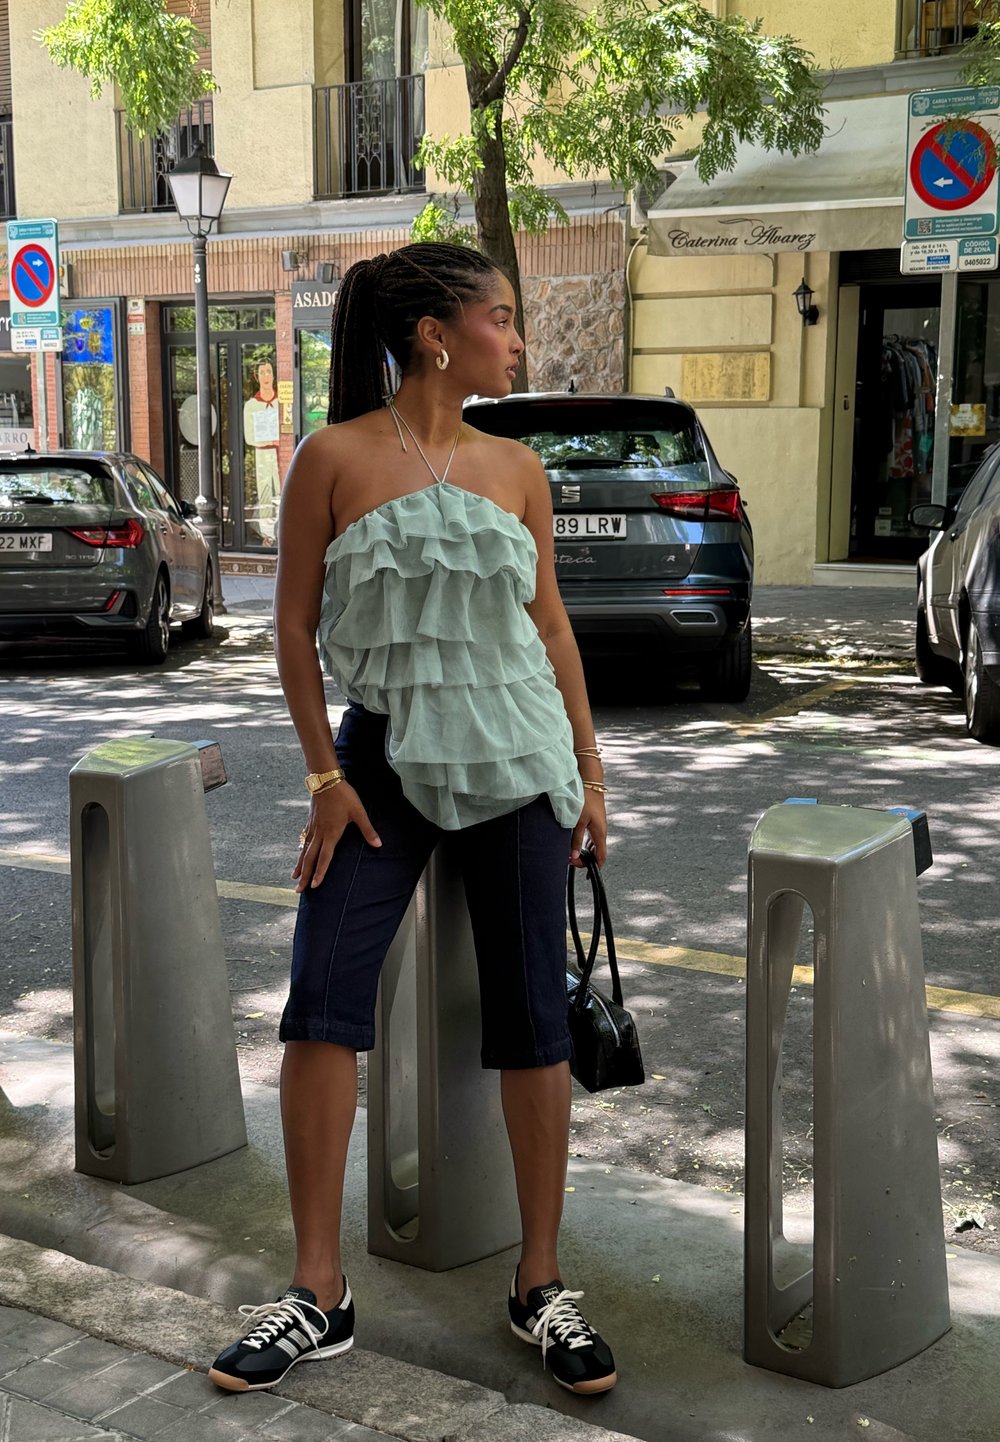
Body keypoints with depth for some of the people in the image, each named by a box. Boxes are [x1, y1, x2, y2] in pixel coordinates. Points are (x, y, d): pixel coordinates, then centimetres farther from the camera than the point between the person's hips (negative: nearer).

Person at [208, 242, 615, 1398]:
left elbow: (551, 623, 10)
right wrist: (324, 776, -6)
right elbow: (294, 624, -2)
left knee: (531, 1015, 2)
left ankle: (540, 1286, 16)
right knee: (320, 999, -9)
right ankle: (318, 1294, 5)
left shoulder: (515, 469, 5)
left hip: (517, 761, 2)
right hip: (386, 757, -2)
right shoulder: (335, 458, -4)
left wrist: (589, 773, 8)